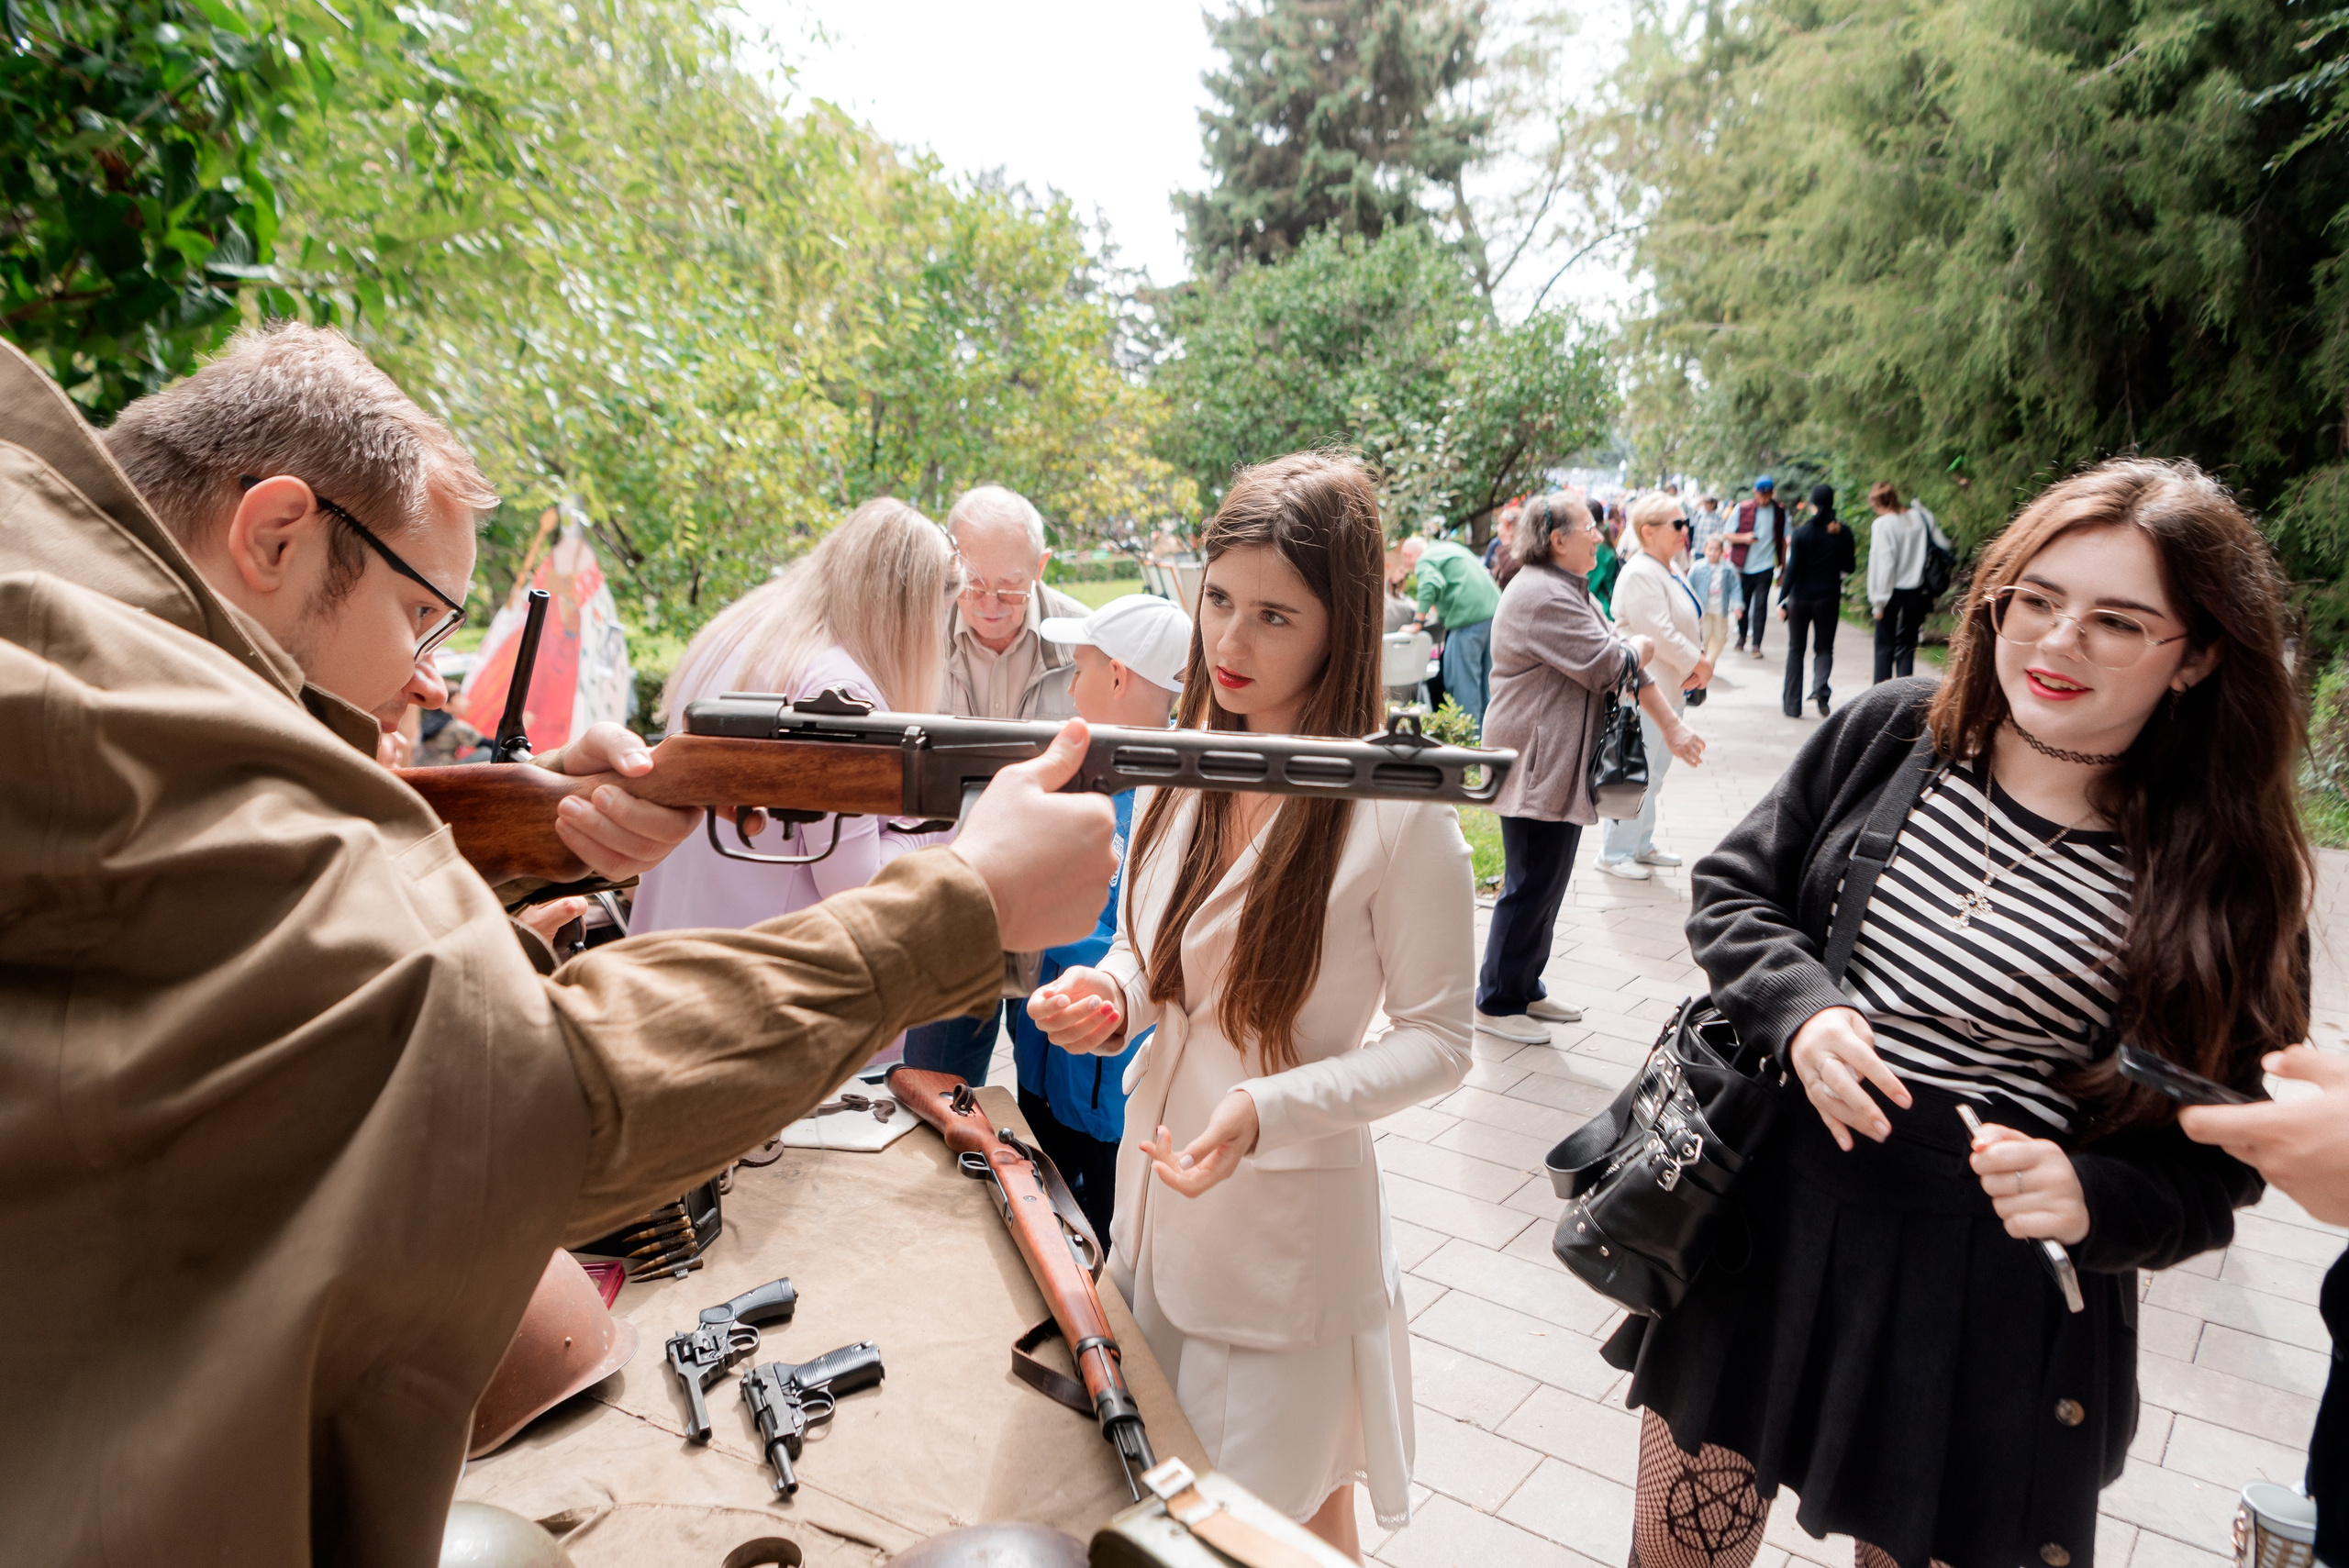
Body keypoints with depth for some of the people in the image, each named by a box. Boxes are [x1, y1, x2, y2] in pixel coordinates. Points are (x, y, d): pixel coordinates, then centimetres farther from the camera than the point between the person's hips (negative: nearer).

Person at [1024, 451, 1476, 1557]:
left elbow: (1437, 1043, -14)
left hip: (1291, 1225, -5)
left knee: (1284, 1522, 18)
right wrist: (1108, 997, -13)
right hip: (1154, 1195, 6)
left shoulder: (1397, 808, -20)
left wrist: (1269, 1111, -26)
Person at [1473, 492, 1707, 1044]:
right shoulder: (1540, 596, -18)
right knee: (1531, 886, -5)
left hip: (1564, 765, 11)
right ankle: (1496, 1003, 5)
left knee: (1548, 881, 15)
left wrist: (1671, 726, 13)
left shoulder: (1575, 592, 17)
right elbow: (1608, 665, -21)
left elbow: (1629, 665, 17)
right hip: (1535, 765, -11)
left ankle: (1526, 989, 26)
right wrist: (1643, 646, 1)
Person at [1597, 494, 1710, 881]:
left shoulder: (1672, 568, 13)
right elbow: (1660, 634, -25)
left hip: (1670, 688, 10)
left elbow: (1691, 623, 15)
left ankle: (1641, 844, 31)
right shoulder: (1640, 575, -20)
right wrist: (1698, 663, -13)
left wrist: (1701, 661, -2)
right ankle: (1615, 854, 9)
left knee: (1655, 773, 18)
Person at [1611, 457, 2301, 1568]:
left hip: (1989, 1313, -2)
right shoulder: (1892, 733, -4)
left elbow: (2219, 1153, -3)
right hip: (1765, 1226, 3)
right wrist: (1799, 1009, -15)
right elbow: (1732, 889, 3)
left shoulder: (2227, 882, -10)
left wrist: (2095, 1201, -23)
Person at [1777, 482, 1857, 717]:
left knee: (1796, 649, 10)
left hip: (1801, 598, -1)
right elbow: (1848, 566, 2)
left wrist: (1782, 601, -9)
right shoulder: (1843, 532, -3)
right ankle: (1820, 687, -17)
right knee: (1824, 648, 12)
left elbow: (1792, 569, -12)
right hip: (1829, 598, 1)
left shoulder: (1801, 532, -9)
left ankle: (1792, 704, 11)